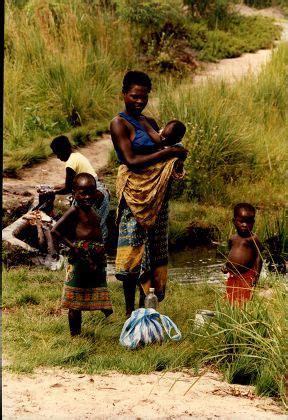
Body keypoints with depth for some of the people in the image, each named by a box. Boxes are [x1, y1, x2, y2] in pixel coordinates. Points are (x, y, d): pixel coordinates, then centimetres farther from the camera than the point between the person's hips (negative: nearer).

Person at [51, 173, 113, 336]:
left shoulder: (93, 210, 14)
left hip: (97, 259, 8)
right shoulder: (75, 211, -9)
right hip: (81, 258, -8)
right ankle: (75, 333, 4)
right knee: (76, 302, -1)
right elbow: (55, 230, -15)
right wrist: (72, 246, -15)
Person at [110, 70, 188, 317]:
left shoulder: (150, 122, 17)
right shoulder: (120, 123, -6)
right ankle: (130, 310, 1)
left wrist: (176, 162, -4)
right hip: (135, 192, -8)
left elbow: (161, 156, 20)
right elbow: (131, 161, -16)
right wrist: (167, 153, -15)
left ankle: (144, 305, 15)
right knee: (134, 250, -6)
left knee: (154, 250, 8)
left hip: (158, 193, 8)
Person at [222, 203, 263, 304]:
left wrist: (256, 275, -12)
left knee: (244, 303, -10)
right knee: (231, 302, 7)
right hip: (233, 276, 6)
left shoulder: (253, 239, -7)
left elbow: (258, 257, -8)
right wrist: (226, 265, 8)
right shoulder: (232, 239, 12)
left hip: (246, 276, -6)